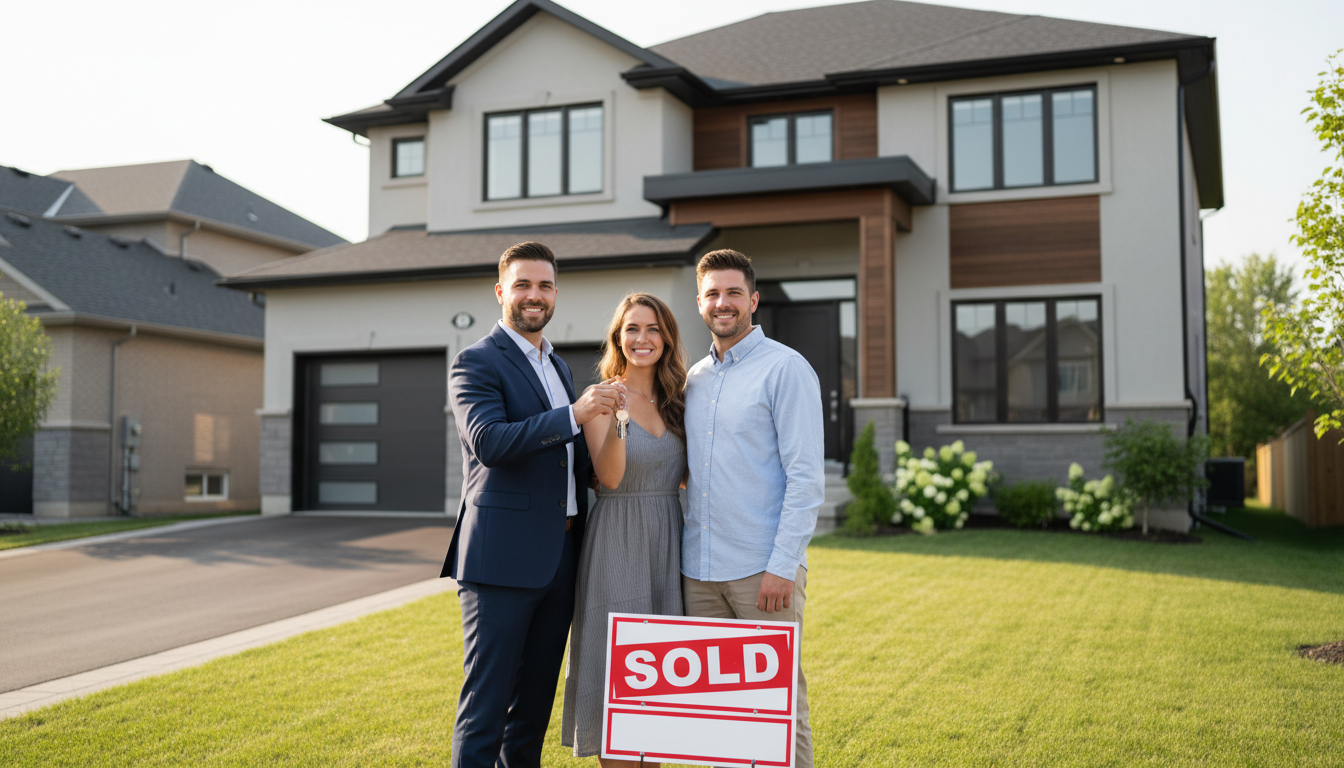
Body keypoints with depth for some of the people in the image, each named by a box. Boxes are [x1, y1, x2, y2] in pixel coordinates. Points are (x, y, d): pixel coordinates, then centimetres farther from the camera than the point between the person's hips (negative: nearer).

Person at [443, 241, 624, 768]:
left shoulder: (557, 366, 19)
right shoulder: (475, 363, -5)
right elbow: (488, 442, -22)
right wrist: (575, 415, -29)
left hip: (560, 559, 8)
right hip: (502, 558, -7)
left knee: (535, 703, 14)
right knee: (485, 704, -3)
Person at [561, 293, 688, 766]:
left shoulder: (674, 401, 10)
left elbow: (684, 475, 11)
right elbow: (610, 477, -17)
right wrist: (615, 418, -32)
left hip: (667, 542, 6)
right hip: (617, 543, -5)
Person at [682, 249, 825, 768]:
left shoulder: (785, 368, -5)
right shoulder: (694, 378, 15)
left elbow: (806, 476, -10)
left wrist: (782, 564, -16)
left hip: (762, 569, -6)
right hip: (700, 569, 6)